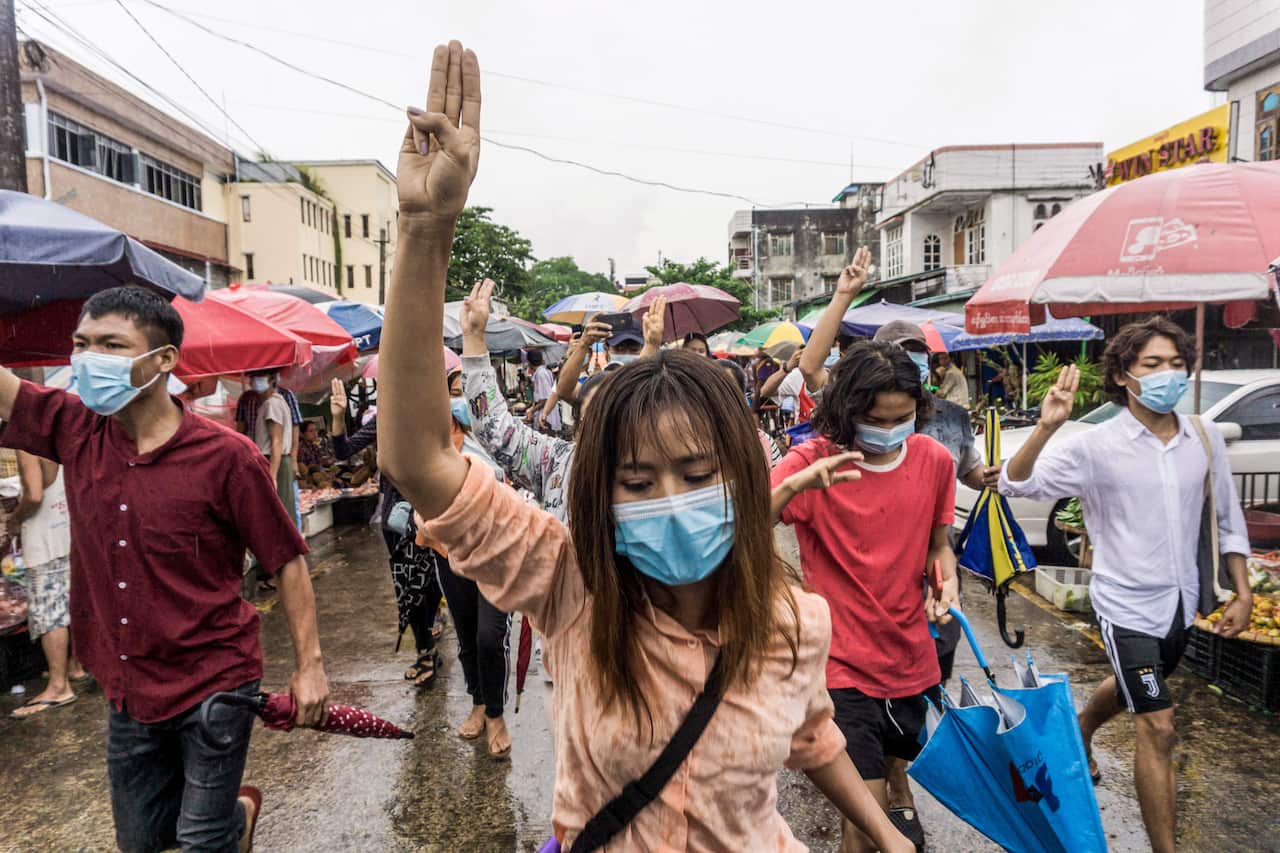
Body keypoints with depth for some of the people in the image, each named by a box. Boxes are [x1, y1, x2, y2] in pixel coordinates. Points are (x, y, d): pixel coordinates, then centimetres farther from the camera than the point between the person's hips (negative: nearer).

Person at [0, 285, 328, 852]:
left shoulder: (226, 456, -19)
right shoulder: (74, 432, -4)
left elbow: (288, 561, -13)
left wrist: (309, 664, -12)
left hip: (215, 687, -6)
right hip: (127, 690, 6)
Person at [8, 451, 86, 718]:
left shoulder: (28, 447, -13)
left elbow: (34, 495, -23)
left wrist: (16, 517, -4)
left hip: (47, 546, -8)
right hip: (72, 539, 8)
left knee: (48, 614, -5)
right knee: (73, 606, 17)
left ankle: (58, 686, -3)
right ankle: (74, 666, 29)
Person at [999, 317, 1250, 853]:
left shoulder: (1205, 437, -4)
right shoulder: (1096, 447, -18)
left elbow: (1227, 520, 7)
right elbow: (1014, 485, -25)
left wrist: (1243, 592, 5)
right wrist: (1047, 426, -39)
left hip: (1182, 601, 6)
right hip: (1127, 605, -6)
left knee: (1131, 687, 29)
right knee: (1158, 728, -6)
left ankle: (1081, 733, 59)